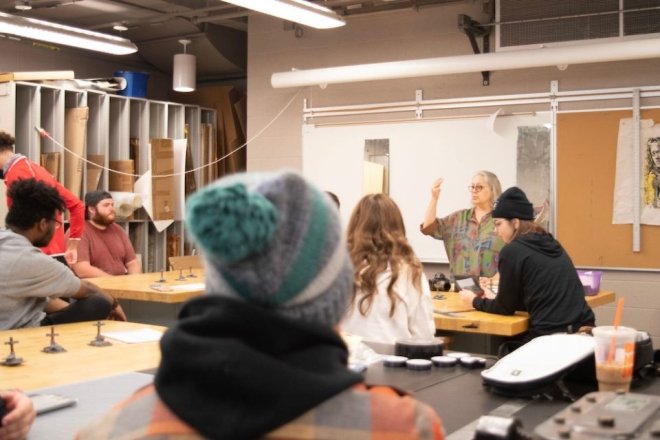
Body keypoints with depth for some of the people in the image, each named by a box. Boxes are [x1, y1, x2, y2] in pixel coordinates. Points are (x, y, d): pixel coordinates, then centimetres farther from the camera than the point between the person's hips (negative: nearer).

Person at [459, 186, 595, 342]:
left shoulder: (512, 251, -9)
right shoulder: (551, 244, 13)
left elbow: (506, 308, 0)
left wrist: (475, 301, 16)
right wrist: (493, 300, 28)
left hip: (552, 335, -7)